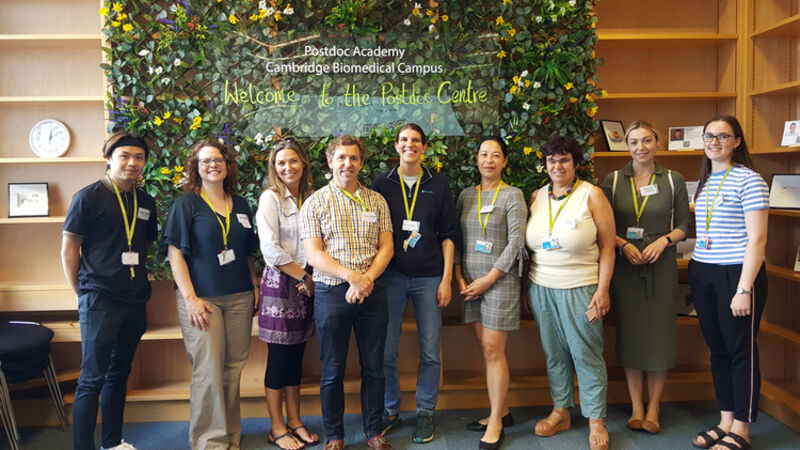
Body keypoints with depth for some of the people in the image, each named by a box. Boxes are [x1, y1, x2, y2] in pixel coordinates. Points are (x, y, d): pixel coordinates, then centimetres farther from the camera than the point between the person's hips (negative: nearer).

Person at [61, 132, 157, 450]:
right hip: (99, 301, -6)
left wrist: (139, 281, 10)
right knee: (92, 378, 0)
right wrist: (83, 293, -4)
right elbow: (69, 250, -5)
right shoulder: (89, 197, -7)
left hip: (135, 301, 6)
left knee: (119, 375, 16)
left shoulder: (146, 203, 9)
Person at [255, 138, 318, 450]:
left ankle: (294, 421, 24)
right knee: (279, 357, 2)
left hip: (307, 284, 5)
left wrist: (312, 278, -2)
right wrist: (303, 275, -10)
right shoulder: (271, 198, -6)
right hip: (280, 283, -5)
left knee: (297, 355, 12)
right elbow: (270, 249, -13)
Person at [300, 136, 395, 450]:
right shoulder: (315, 203, 0)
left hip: (371, 293, 2)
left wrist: (366, 279, -13)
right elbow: (313, 254, -8)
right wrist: (352, 275, -19)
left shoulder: (376, 201, 9)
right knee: (333, 371, 8)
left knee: (374, 367, 10)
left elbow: (386, 247, 3)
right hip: (331, 294, -2)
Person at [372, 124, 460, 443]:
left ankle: (425, 412, 21)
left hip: (429, 278, 0)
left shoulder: (438, 185, 7)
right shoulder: (382, 184, 6)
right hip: (391, 276, 0)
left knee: (430, 351, 4)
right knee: (385, 350, 2)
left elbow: (448, 234, 6)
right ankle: (390, 411, 21)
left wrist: (446, 279, -1)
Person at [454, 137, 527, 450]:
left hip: (500, 280, -5)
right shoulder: (466, 195, 11)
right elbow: (455, 238, 11)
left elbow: (516, 242, -9)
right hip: (471, 283, 5)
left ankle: (496, 422, 9)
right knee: (486, 348, 10)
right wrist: (459, 277, 0)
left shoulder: (512, 195, -3)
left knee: (493, 350, -3)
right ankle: (501, 411, 25)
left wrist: (489, 279, -12)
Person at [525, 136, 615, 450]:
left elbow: (607, 246, -5)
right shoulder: (536, 197, 8)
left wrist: (602, 289, -11)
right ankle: (560, 412, 26)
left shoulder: (591, 195, -4)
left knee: (587, 354, 2)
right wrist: (528, 290, 10)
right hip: (542, 288, 4)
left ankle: (596, 420, 16)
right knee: (554, 353, 11)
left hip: (580, 289, -4)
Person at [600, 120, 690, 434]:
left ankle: (653, 408, 17)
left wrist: (663, 240, -12)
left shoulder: (673, 180, 4)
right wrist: (624, 245, -12)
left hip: (661, 266, 0)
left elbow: (683, 226, 6)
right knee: (629, 332, 4)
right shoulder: (612, 181, 4)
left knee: (659, 334, 2)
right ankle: (636, 407, 18)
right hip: (624, 266, 0)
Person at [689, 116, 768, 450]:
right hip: (702, 273, 7)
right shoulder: (704, 181, 12)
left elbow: (757, 238, -13)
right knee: (717, 349, 13)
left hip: (736, 273, -7)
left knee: (741, 351, 4)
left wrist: (744, 289, -17)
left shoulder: (748, 180, -9)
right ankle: (725, 421, 25)